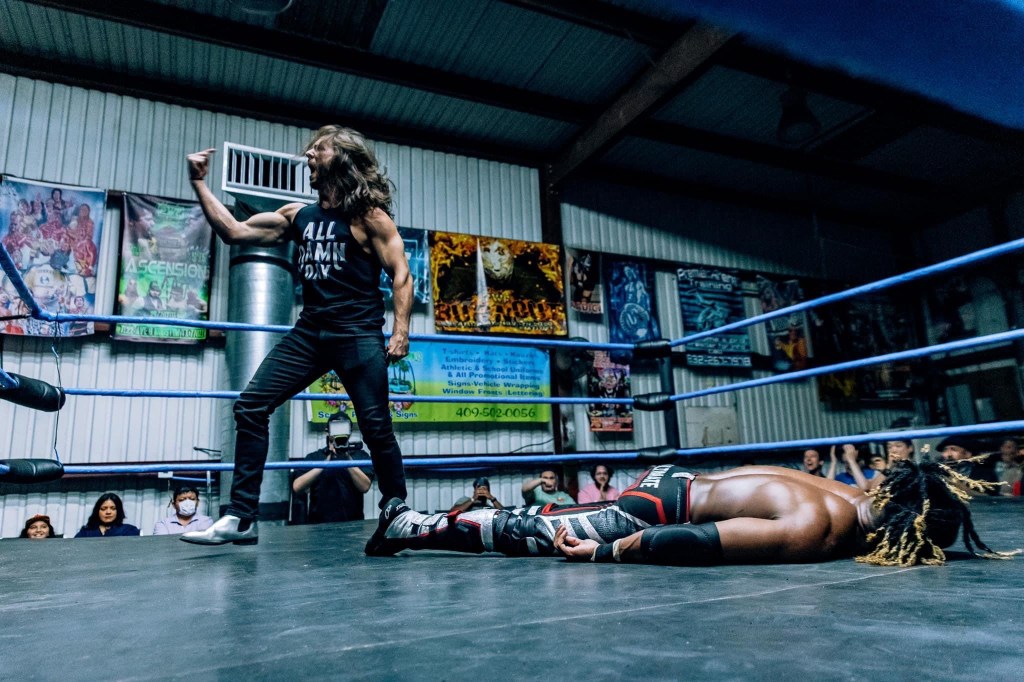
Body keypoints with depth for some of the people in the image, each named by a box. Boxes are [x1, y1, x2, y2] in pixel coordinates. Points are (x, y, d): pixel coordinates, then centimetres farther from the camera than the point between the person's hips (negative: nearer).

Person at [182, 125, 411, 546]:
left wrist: (401, 330, -16)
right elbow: (234, 232, 16)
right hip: (309, 332, 6)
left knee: (376, 427, -3)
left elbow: (400, 274, -6)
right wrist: (200, 184, 13)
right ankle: (241, 518, 3)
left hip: (358, 335, -6)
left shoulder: (368, 215, -1)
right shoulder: (298, 216, 16)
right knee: (250, 407, -3)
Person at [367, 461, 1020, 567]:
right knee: (529, 535, 4)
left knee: (548, 520, 23)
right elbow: (681, 541, -31)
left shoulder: (862, 496, -7)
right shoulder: (811, 531, -31)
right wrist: (602, 554, -21)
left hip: (676, 482, 7)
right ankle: (409, 525, 19)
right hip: (655, 508, -7)